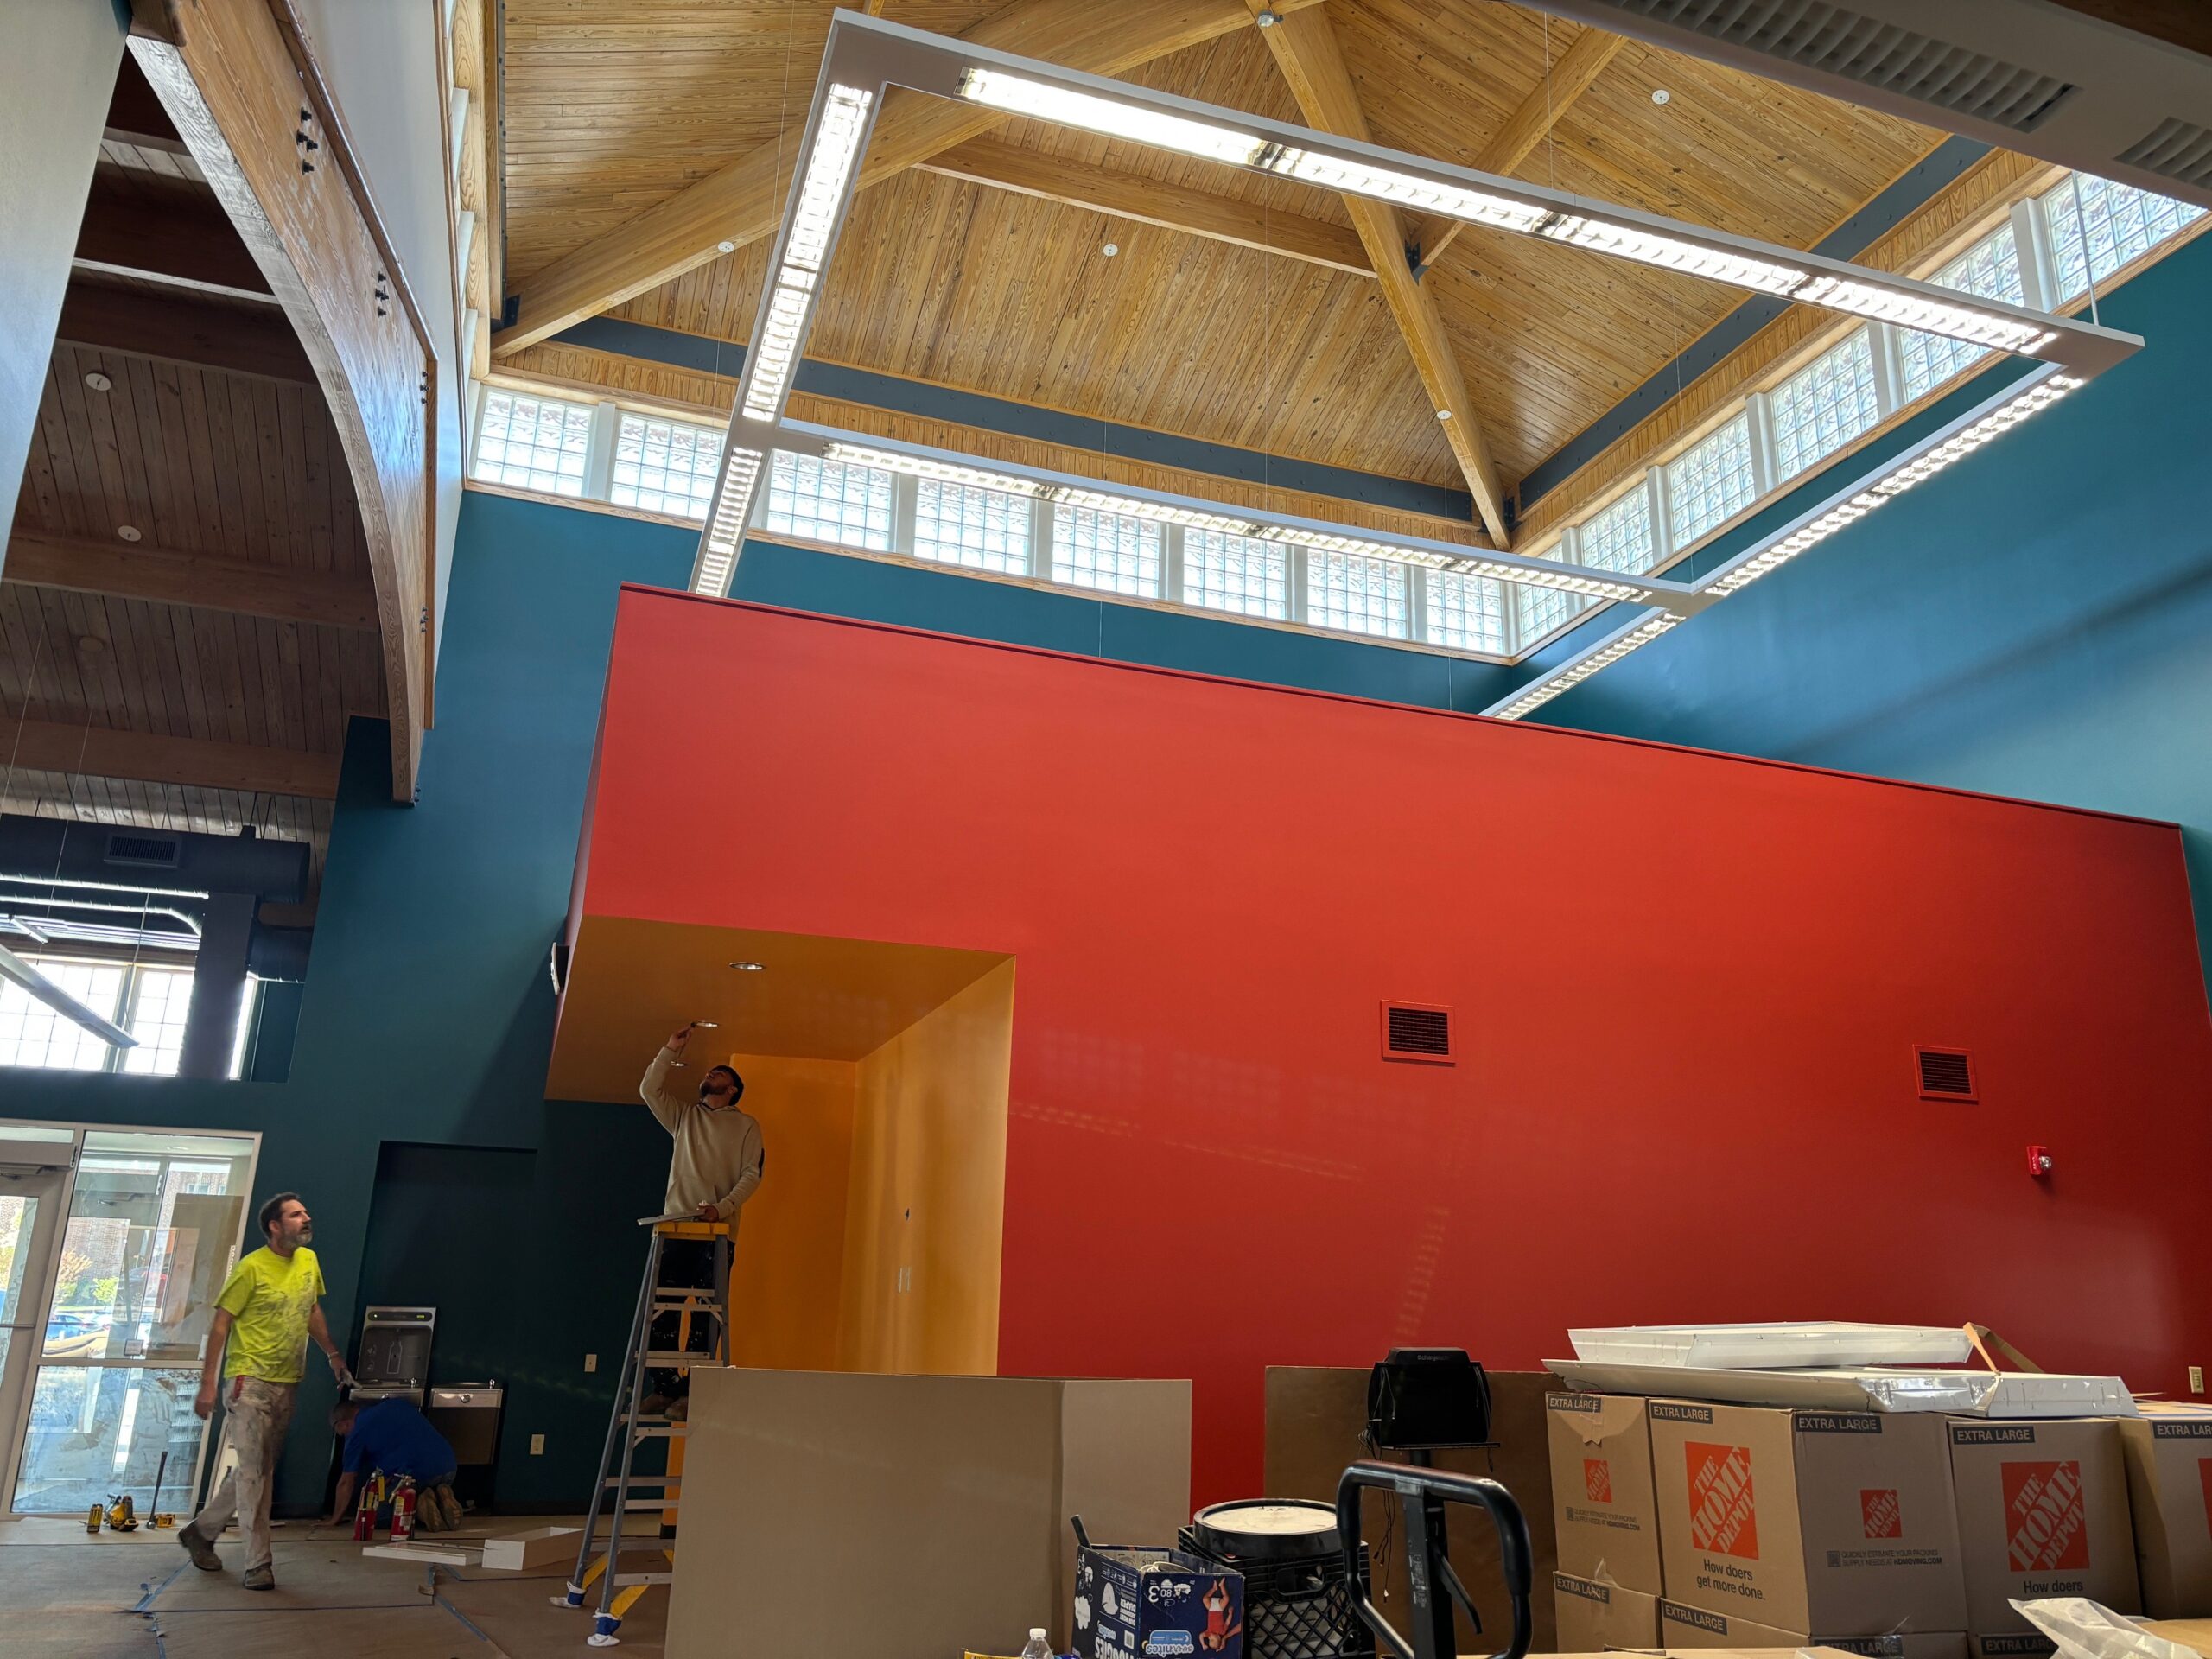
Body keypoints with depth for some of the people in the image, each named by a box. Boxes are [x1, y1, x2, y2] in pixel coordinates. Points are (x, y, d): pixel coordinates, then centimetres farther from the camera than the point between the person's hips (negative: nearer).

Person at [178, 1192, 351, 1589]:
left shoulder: (309, 1261, 7)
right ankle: (258, 1564, 1)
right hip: (250, 1381, -7)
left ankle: (201, 1531, 34)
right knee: (254, 1471, -5)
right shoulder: (252, 1268, -13)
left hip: (287, 1383, 7)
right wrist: (207, 1385, -13)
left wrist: (332, 1353, 20)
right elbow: (220, 1324, -10)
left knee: (259, 1470, 15)